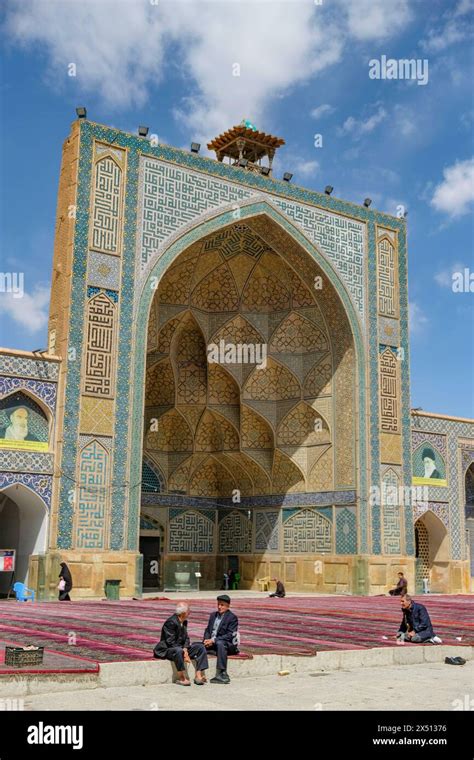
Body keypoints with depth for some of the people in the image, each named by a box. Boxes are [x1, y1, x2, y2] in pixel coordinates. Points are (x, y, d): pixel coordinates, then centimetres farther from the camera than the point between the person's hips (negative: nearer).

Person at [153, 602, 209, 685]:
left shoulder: (184, 622, 8)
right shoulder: (171, 622, -20)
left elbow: (186, 638, 10)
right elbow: (170, 642, -23)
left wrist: (185, 649, -10)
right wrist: (184, 653, -25)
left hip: (181, 648, 9)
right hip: (167, 650, -9)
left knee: (201, 647, -4)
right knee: (178, 651, -41)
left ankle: (198, 675, -11)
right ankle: (182, 678, -28)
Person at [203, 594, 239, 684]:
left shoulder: (232, 617, -5)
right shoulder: (213, 615, 17)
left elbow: (230, 635, -15)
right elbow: (207, 630, 17)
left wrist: (213, 640, -21)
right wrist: (207, 640, -6)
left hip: (228, 644, -7)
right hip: (212, 643, 7)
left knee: (220, 643, -39)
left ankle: (222, 673, -38)